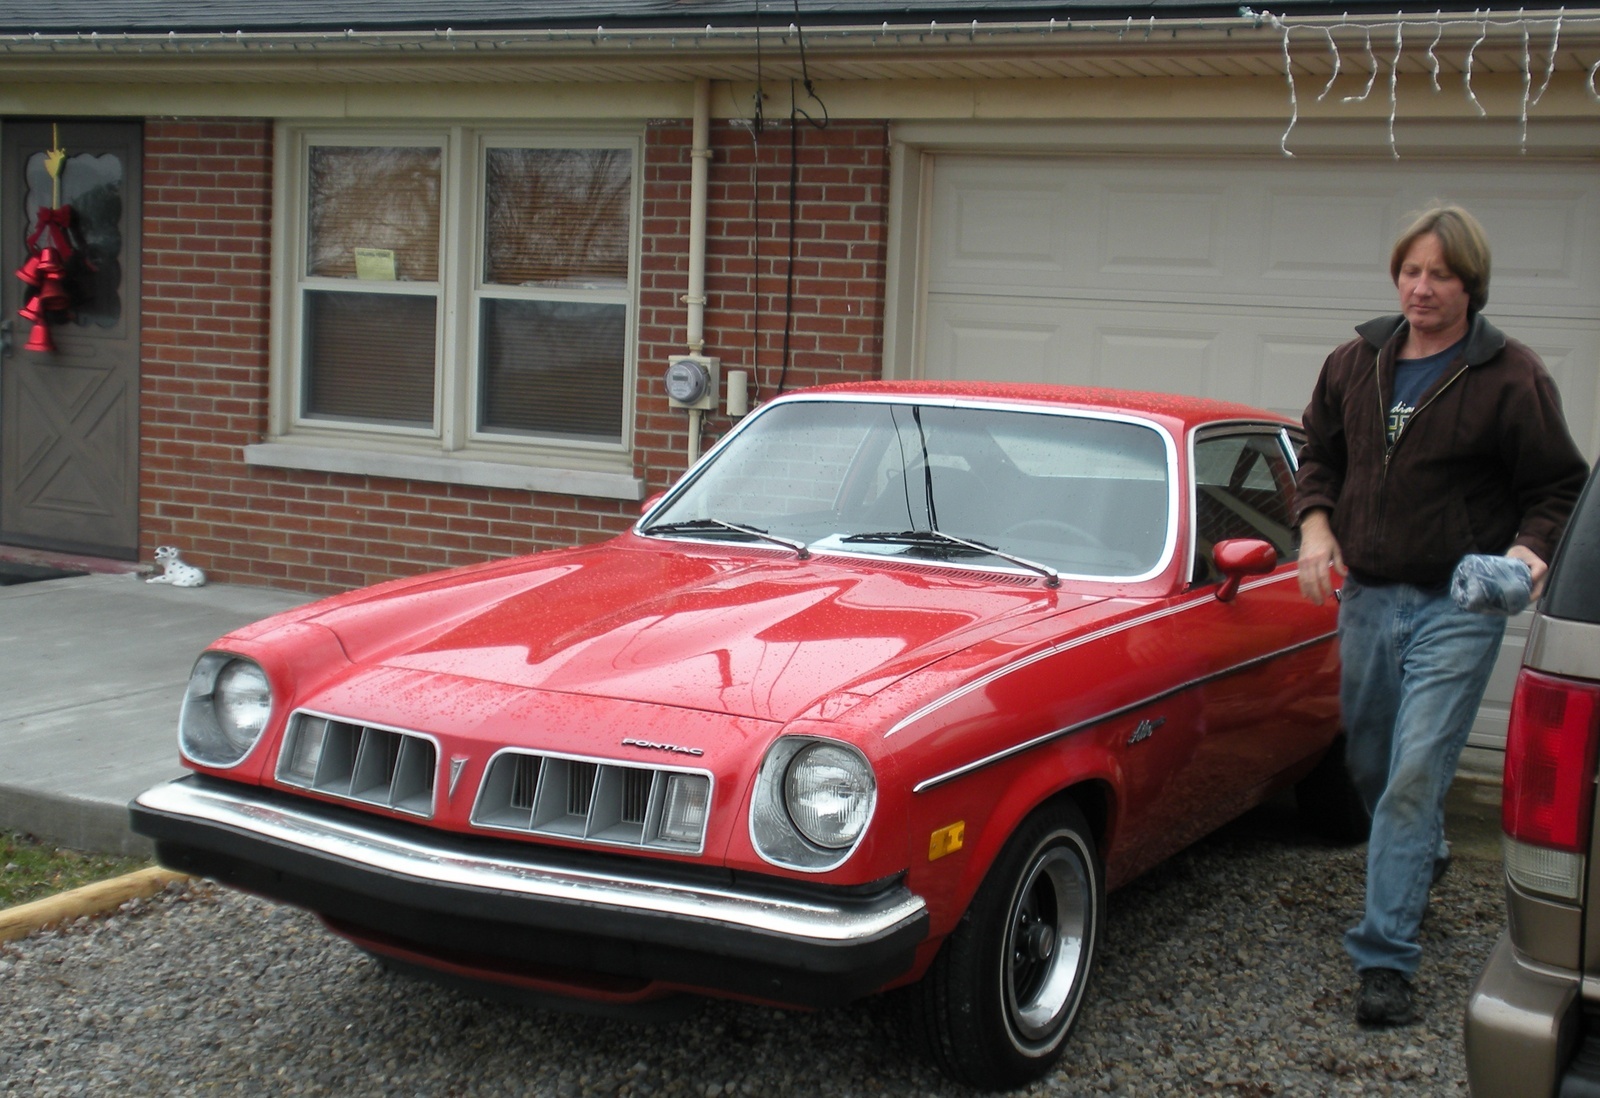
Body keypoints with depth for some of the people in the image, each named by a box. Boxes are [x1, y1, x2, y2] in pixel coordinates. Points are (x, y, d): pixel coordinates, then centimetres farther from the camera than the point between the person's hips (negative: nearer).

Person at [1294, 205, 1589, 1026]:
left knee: (1414, 777, -11)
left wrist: (1529, 549, -19)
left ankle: (1385, 956, -6)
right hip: (1365, 596, 5)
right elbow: (1319, 455, 17)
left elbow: (1559, 488, -1)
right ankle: (1426, 856, 49)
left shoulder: (1510, 377, -8)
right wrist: (1315, 524, -1)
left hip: (1458, 606, -5)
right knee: (1369, 765, 18)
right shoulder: (1354, 364, 6)